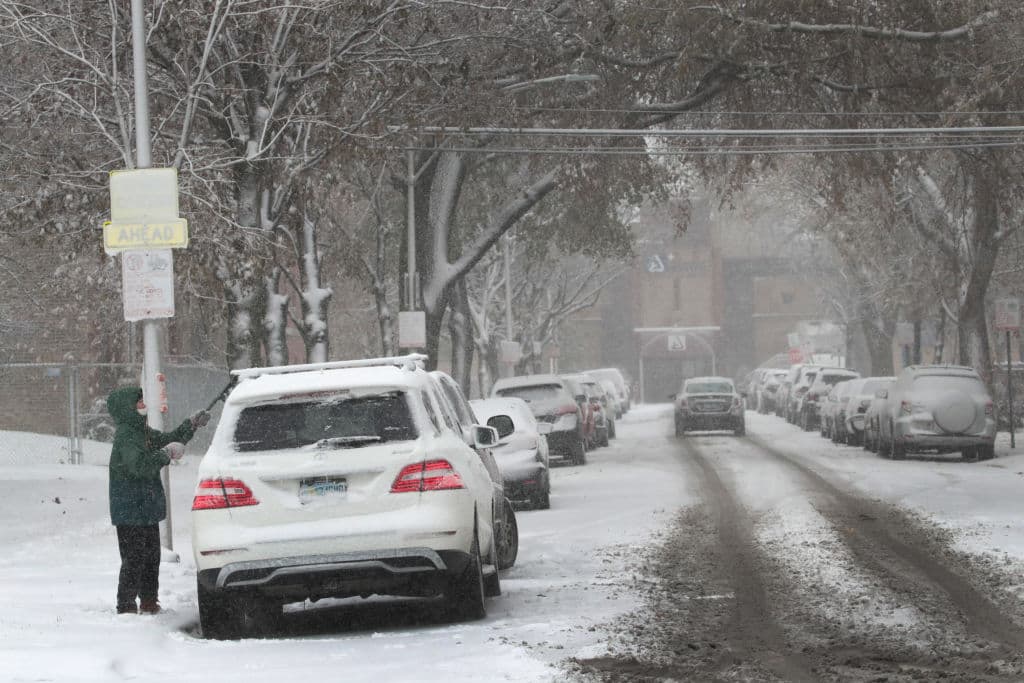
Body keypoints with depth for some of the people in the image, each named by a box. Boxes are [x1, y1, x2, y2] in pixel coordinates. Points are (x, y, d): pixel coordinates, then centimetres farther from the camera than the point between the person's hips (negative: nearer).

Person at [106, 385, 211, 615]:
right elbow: (139, 465, -30)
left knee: (151, 556, 16)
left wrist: (192, 425, 21)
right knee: (134, 559, -8)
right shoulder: (125, 436, -17)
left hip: (147, 509, 10)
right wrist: (166, 453, -26)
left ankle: (148, 602, 27)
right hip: (130, 511, -10)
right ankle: (126, 607, -4)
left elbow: (169, 440, 28)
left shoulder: (142, 432, 13)